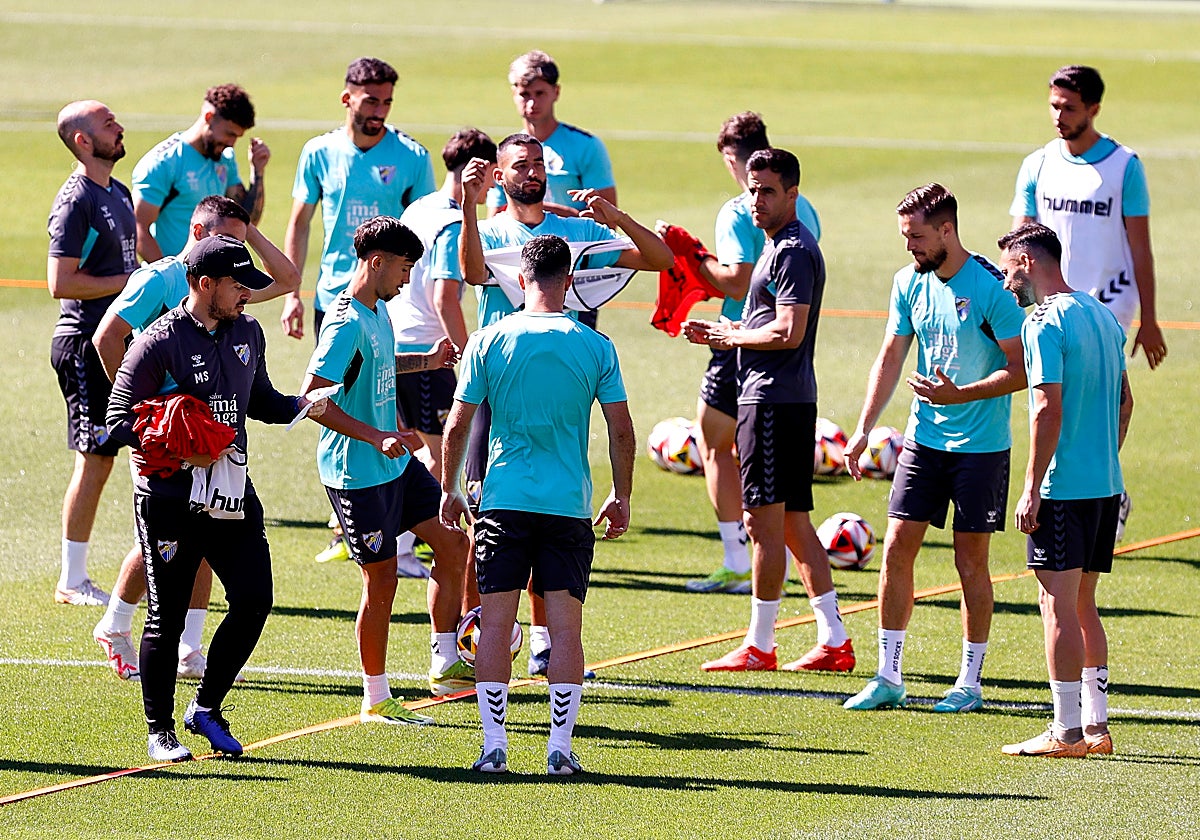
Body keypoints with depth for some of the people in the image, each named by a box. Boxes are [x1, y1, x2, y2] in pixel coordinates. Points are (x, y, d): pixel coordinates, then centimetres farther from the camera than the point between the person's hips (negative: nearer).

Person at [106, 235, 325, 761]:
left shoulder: (247, 333, 10)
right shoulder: (159, 344, -12)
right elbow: (119, 421, -12)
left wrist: (298, 406, 1)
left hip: (232, 495, 6)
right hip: (169, 499, -6)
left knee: (254, 599, -3)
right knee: (167, 616, 1)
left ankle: (207, 708, 15)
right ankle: (159, 731, 15)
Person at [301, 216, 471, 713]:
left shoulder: (377, 311, 9)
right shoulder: (346, 323, -21)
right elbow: (313, 396, -27)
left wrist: (425, 362, 18)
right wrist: (375, 438, -29)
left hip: (396, 463, 9)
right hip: (357, 473, -9)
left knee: (452, 544, 8)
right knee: (381, 579, -2)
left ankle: (444, 663, 18)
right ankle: (376, 700, 11)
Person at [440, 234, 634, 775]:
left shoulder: (489, 341, -1)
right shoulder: (595, 346, 0)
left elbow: (457, 425, 1)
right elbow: (621, 431, 3)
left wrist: (449, 489, 14)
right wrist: (621, 497, 16)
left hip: (503, 501, 0)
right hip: (570, 504, 0)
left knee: (495, 622, 4)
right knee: (565, 624, 3)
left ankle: (494, 746, 0)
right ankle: (561, 747, -1)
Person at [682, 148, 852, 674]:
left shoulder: (794, 251, -14)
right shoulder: (778, 246, 19)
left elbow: (788, 332, -22)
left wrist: (732, 336, -8)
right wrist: (720, 333, 12)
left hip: (774, 400, -11)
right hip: (787, 397, 11)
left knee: (765, 522, -6)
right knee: (793, 524, 11)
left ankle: (759, 645, -3)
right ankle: (834, 641, 12)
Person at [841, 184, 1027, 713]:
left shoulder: (991, 287, -14)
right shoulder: (909, 282, 4)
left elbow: (1022, 370, -13)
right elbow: (890, 358, 12)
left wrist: (960, 395, -23)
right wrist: (864, 429, 4)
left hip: (981, 446, -5)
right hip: (924, 439, 5)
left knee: (971, 561, 1)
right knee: (897, 547, -1)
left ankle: (970, 683, 12)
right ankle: (888, 678, 7)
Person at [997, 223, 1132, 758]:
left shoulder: (1044, 324, -13)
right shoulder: (1103, 316, 14)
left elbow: (1048, 409, -19)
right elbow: (1124, 400, 19)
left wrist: (1032, 488, -16)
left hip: (1064, 488, -8)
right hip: (1105, 484, 8)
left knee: (1058, 603, -5)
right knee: (1082, 605, 15)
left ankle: (1067, 732, -6)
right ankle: (1096, 724, 15)